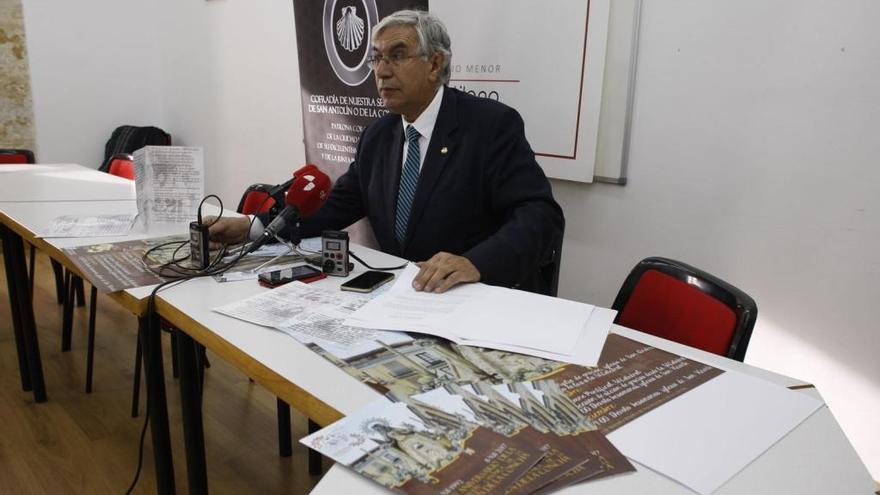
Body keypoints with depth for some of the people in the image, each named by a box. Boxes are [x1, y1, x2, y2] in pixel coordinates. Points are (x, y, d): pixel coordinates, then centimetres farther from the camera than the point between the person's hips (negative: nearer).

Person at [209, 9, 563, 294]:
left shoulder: (493, 124, -11)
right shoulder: (378, 135, 9)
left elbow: (541, 217, -19)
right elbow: (338, 206, 11)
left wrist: (474, 263, -36)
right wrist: (252, 226, -1)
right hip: (403, 296, 6)